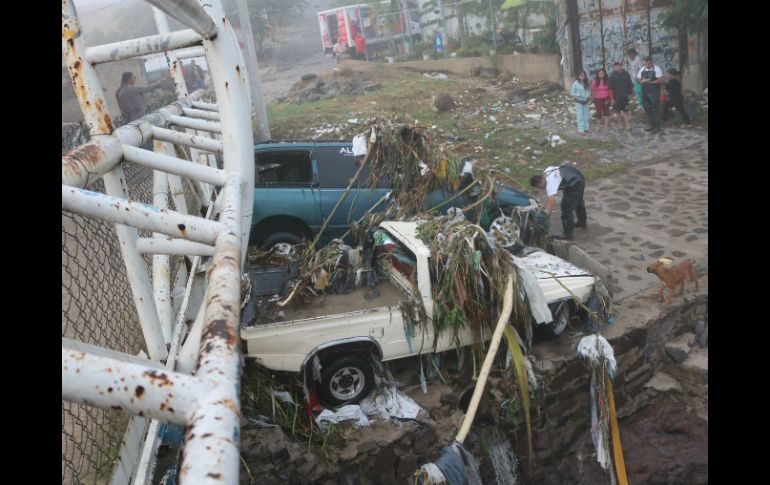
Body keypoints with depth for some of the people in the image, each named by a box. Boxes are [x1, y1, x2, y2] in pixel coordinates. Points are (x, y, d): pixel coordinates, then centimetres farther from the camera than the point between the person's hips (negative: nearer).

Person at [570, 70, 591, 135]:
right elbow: (571, 93, -10)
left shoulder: (586, 83, 4)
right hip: (579, 102, -6)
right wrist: (579, 95, -22)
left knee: (586, 115, 13)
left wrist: (589, 95, -6)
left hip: (585, 101, 6)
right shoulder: (576, 83, -12)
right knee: (580, 116, -2)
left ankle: (586, 128, 24)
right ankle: (581, 130, 5)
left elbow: (589, 90, 15)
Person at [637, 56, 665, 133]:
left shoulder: (657, 69, -8)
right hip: (645, 92, 6)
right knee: (647, 109, 11)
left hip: (654, 92, -6)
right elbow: (639, 80, 9)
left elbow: (660, 80, -14)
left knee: (655, 109, -5)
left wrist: (650, 82, -23)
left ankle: (657, 127, 1)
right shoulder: (642, 70, 10)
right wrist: (642, 81, -13)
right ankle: (652, 126, 22)